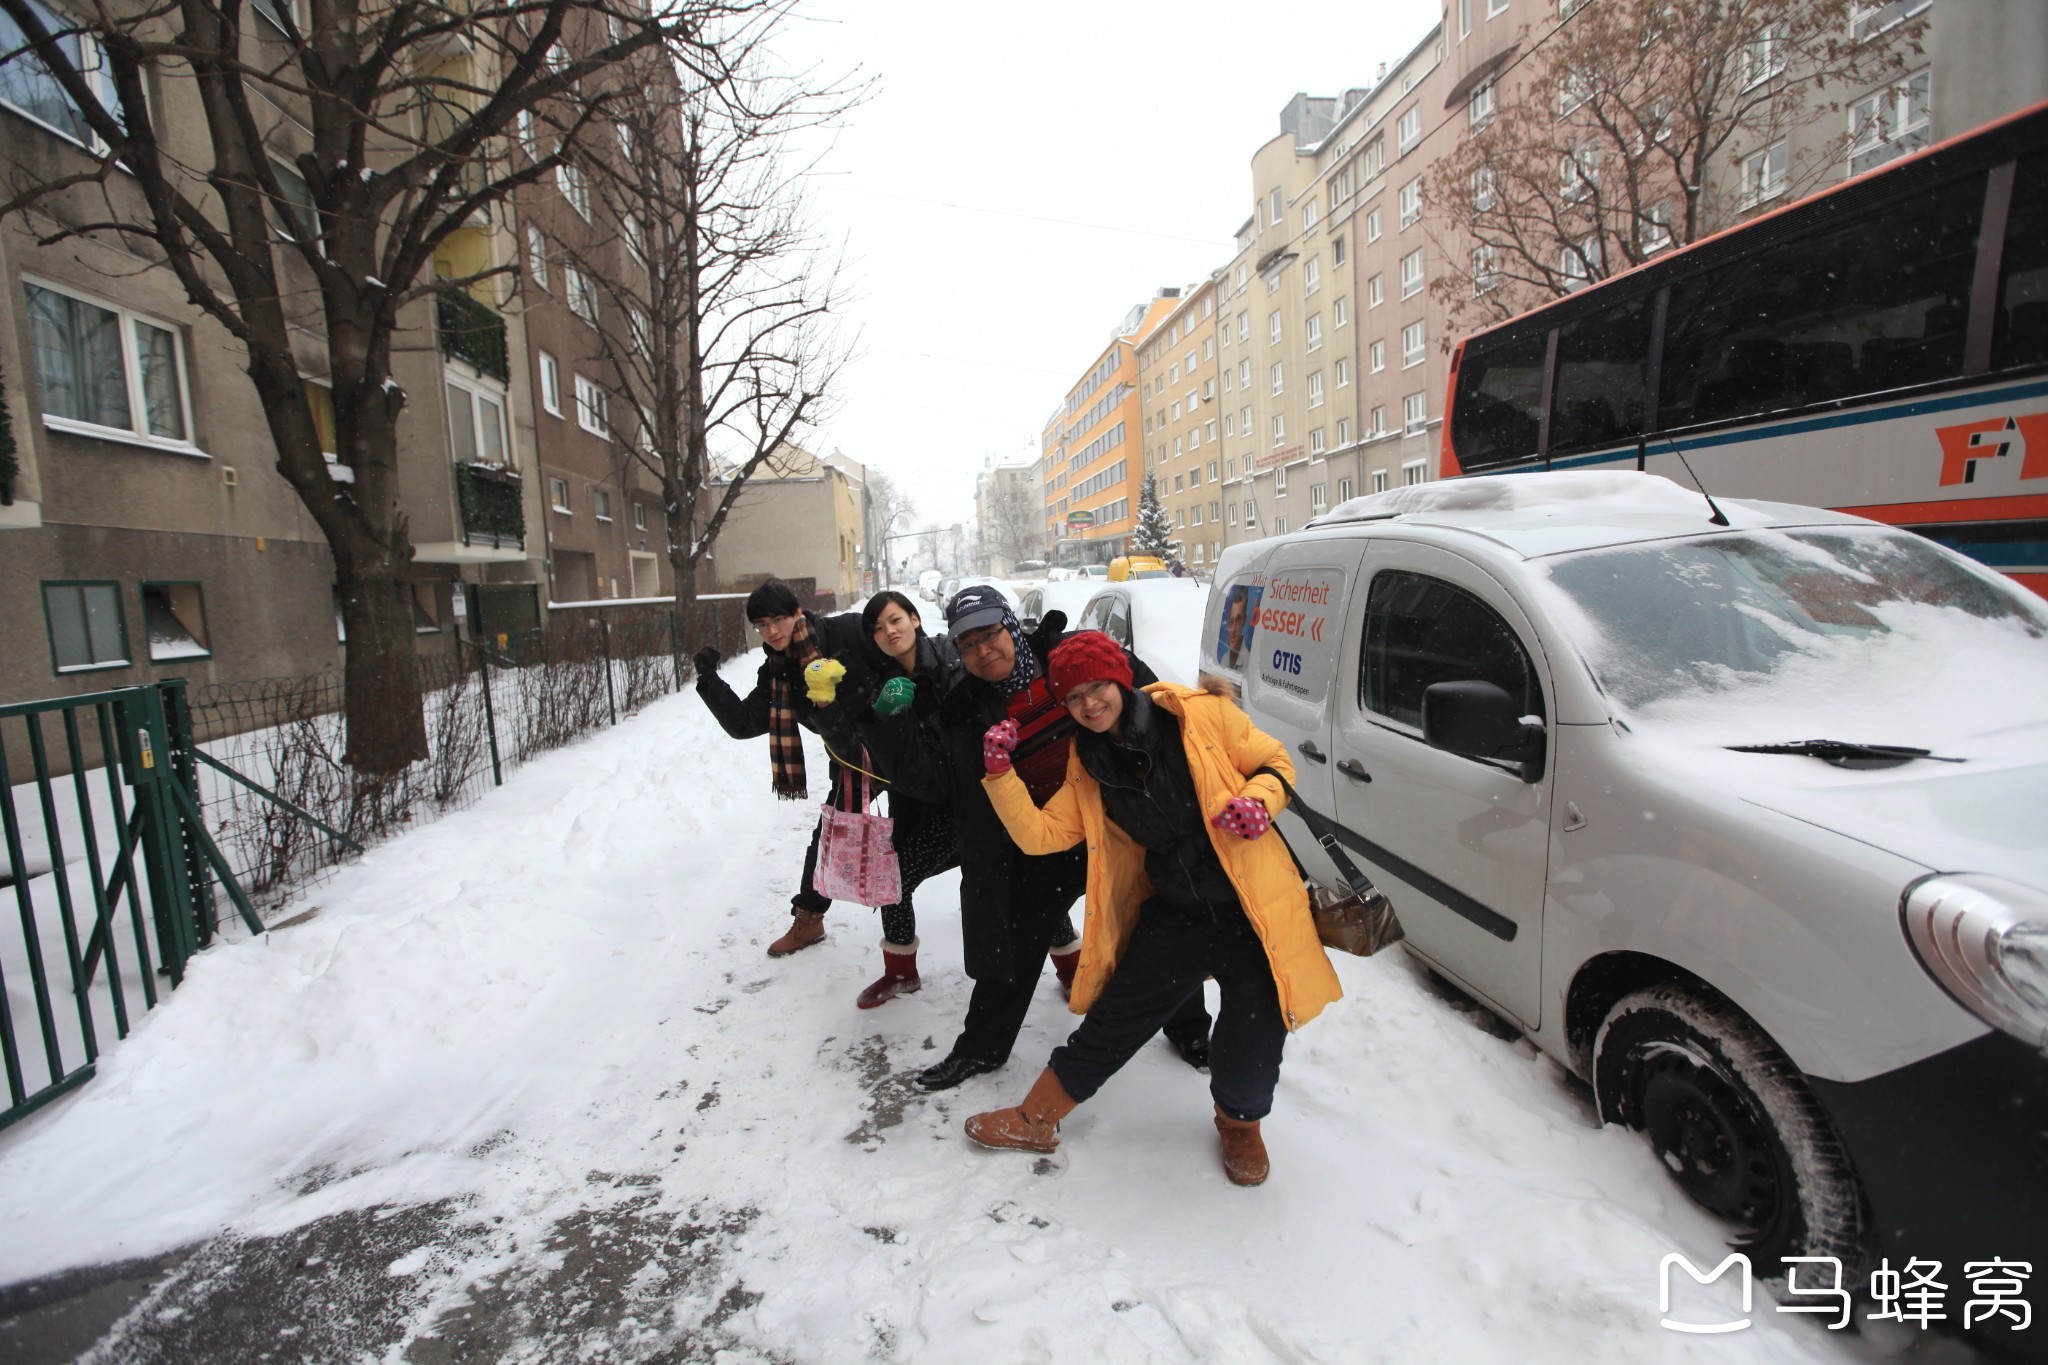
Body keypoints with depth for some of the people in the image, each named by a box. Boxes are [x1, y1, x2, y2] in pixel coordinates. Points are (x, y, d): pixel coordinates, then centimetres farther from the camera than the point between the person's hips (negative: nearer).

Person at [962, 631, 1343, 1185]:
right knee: (1112, 1023, 8)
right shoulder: (1088, 768, 2)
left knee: (1250, 1047, 2)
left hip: (1252, 909, -3)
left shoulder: (1199, 713, -11)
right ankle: (1034, 1120, 31)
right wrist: (1000, 771, -13)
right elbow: (1039, 834, -2)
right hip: (1174, 915, 3)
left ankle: (1240, 1124, 39)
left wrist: (1258, 800, -22)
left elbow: (1275, 762, -1)